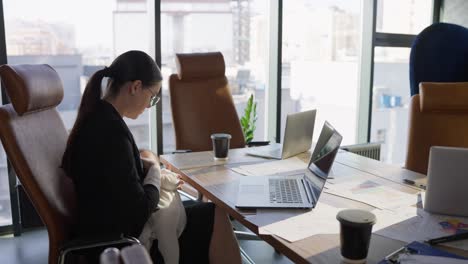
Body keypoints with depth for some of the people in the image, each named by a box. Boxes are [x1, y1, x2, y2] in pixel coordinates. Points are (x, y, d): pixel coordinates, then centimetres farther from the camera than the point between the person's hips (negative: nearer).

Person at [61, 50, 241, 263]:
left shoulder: (97, 118, 4)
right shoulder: (110, 130, -26)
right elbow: (140, 209, -23)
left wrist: (146, 165, 2)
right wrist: (155, 171, -7)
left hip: (112, 224, 9)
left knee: (213, 215, 10)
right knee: (214, 218, -2)